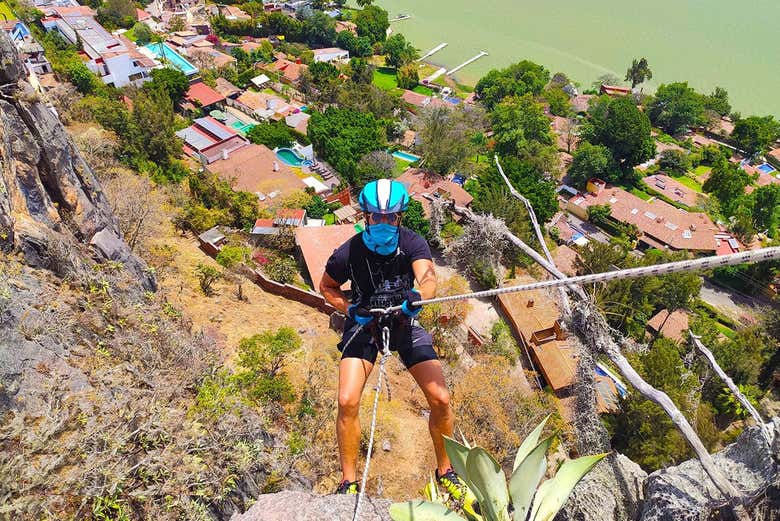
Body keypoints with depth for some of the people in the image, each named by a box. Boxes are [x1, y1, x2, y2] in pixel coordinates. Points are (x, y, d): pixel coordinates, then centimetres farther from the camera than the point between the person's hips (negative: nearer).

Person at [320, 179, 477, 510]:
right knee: (347, 401, -18)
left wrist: (418, 296, -59)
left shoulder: (413, 244, -18)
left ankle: (445, 473, 20)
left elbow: (427, 276, -37)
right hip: (365, 323, -1)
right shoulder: (348, 253, -19)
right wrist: (349, 309, -19)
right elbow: (327, 287, -1)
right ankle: (349, 483, 4)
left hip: (404, 322, 1)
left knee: (440, 399, -6)